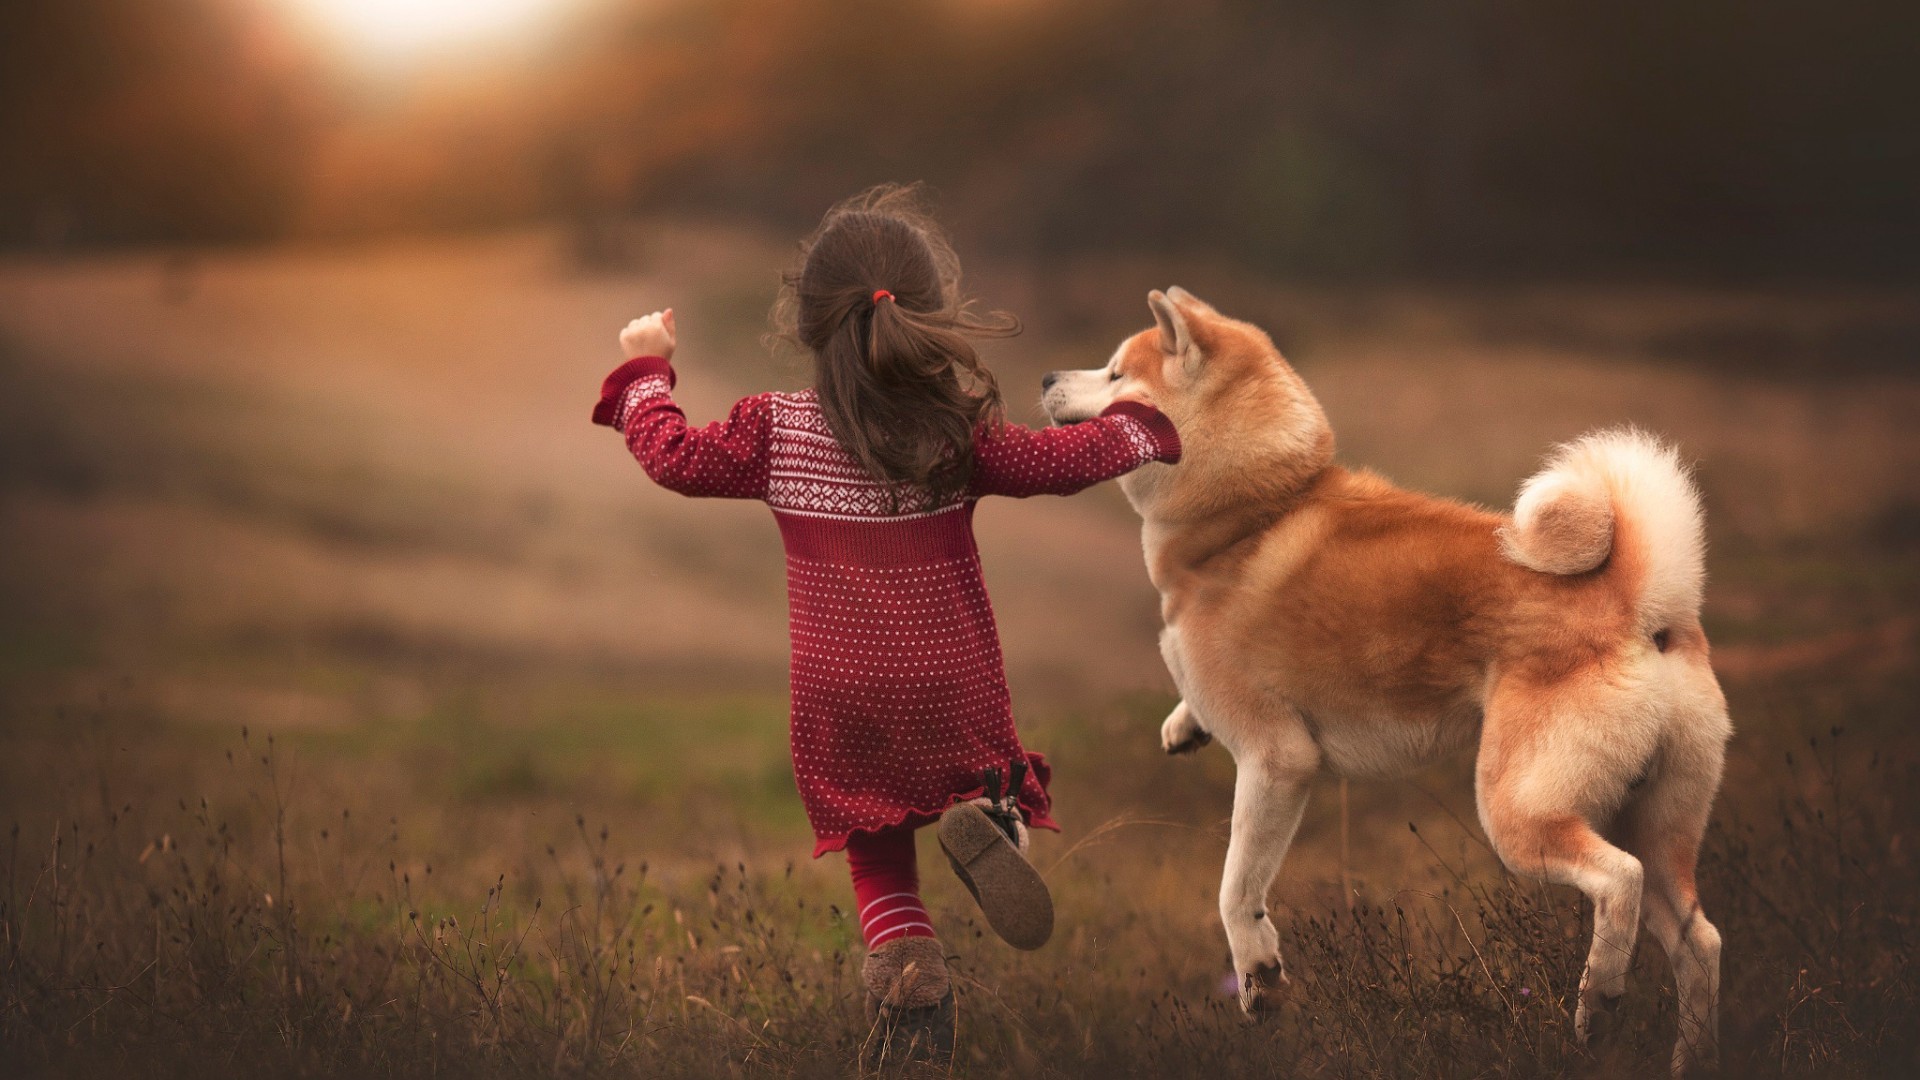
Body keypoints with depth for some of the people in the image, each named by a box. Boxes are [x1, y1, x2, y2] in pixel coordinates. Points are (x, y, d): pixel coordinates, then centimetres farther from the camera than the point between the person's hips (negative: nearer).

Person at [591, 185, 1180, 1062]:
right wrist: (1138, 427, 11)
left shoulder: (776, 432, -8)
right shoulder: (960, 431, -10)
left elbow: (677, 456, -1)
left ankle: (905, 961, -18)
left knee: (878, 861, 14)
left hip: (841, 703, 1)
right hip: (954, 689, -1)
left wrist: (646, 369, 15)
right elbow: (1056, 461, -7)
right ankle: (983, 820, -15)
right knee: (989, 778, 24)